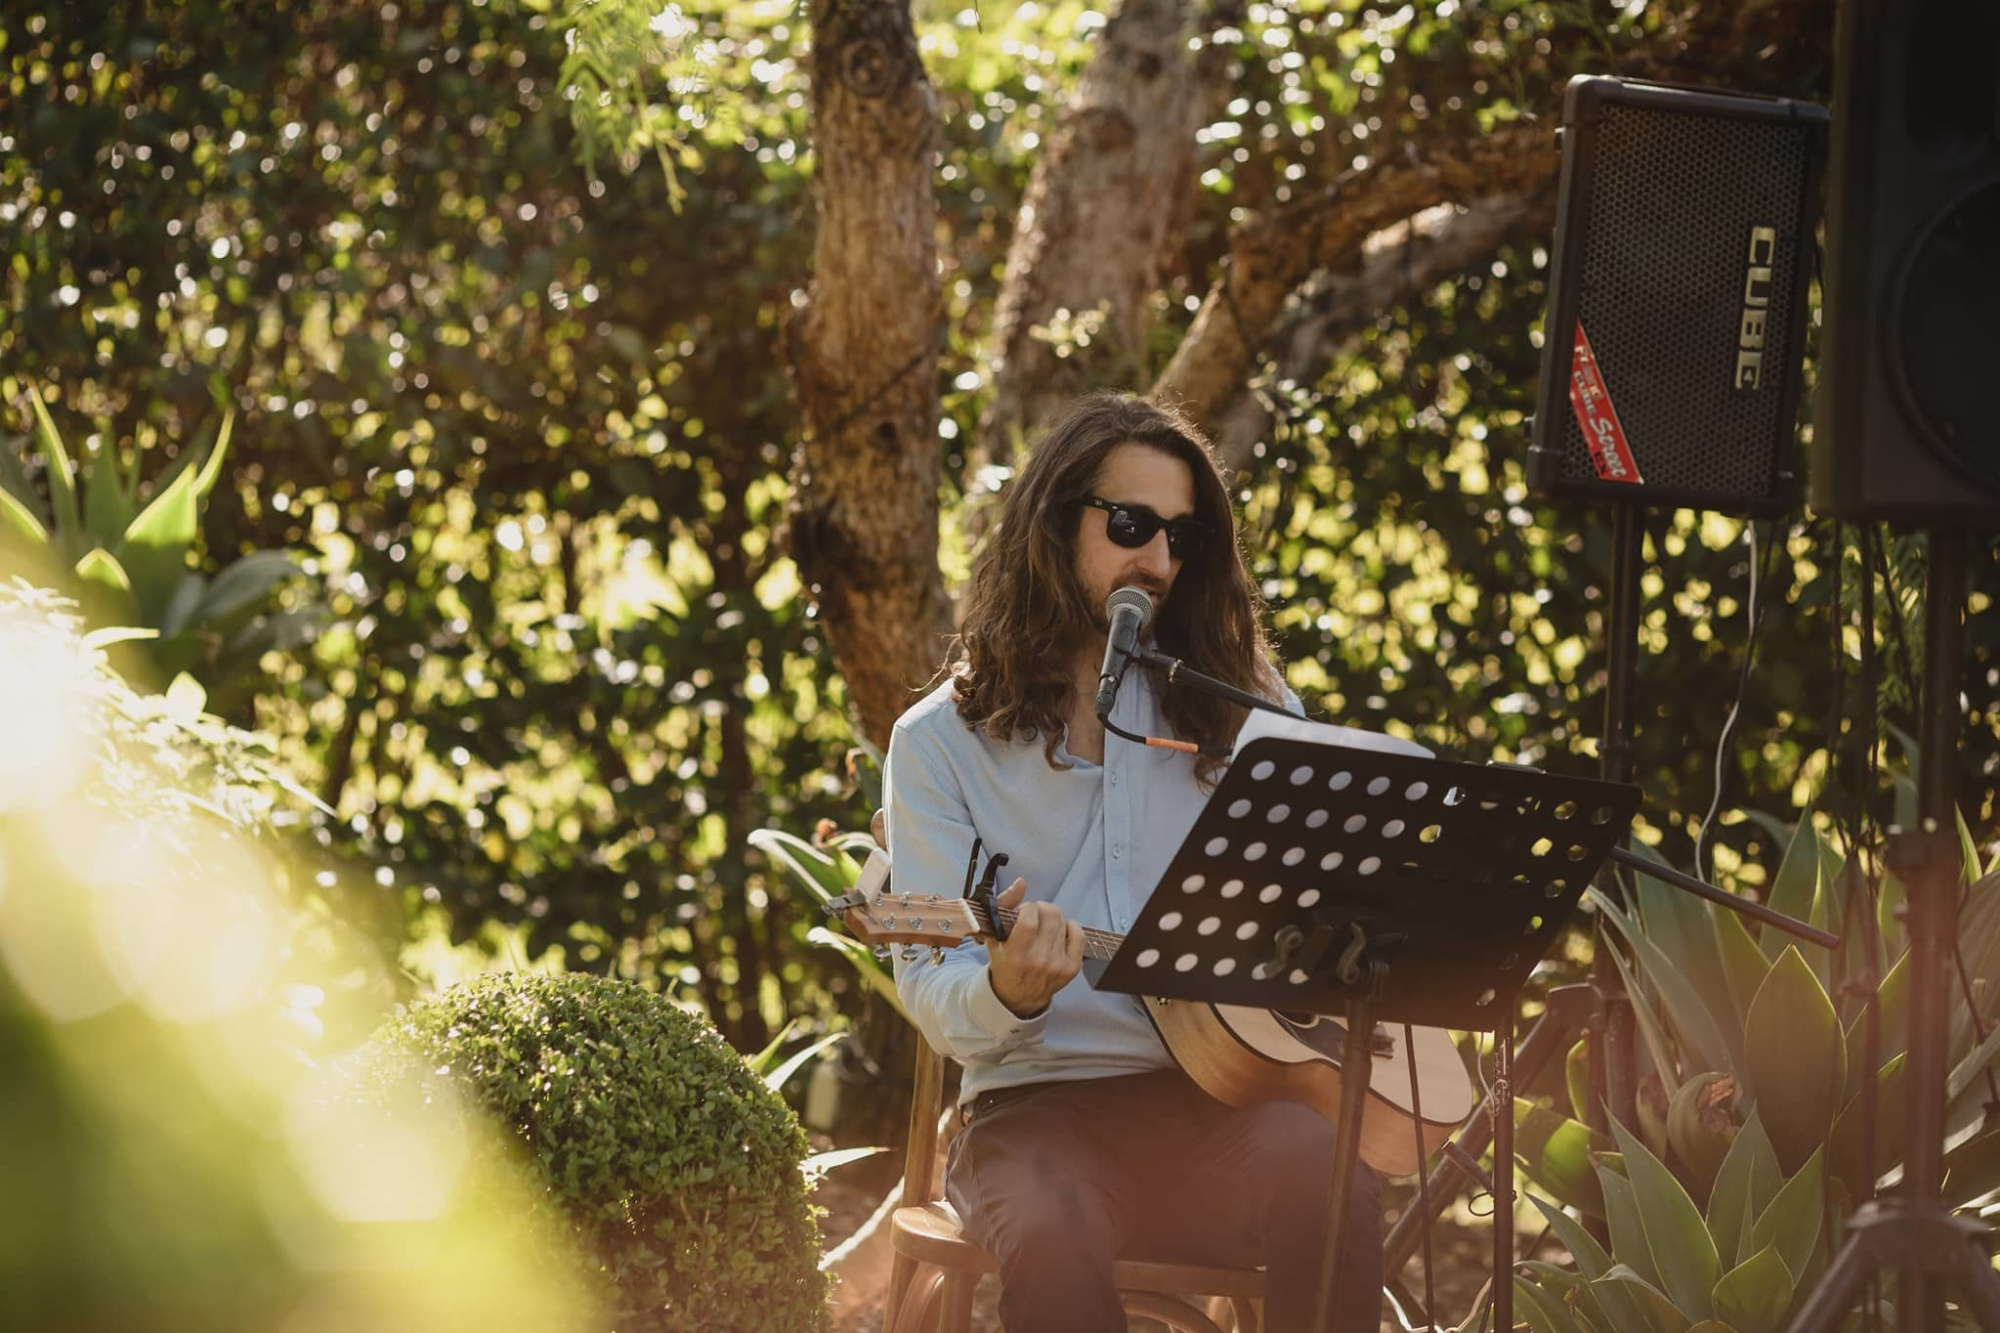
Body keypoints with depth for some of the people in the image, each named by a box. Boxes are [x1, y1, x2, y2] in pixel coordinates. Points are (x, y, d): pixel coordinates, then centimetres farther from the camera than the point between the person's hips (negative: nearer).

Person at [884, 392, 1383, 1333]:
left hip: (1227, 1085, 2)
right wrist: (1010, 991, -25)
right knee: (1054, 1242, -38)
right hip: (1039, 1104, -2)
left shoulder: (1239, 702, 15)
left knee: (1333, 1190, -32)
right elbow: (938, 1003, -2)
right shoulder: (940, 742, 6)